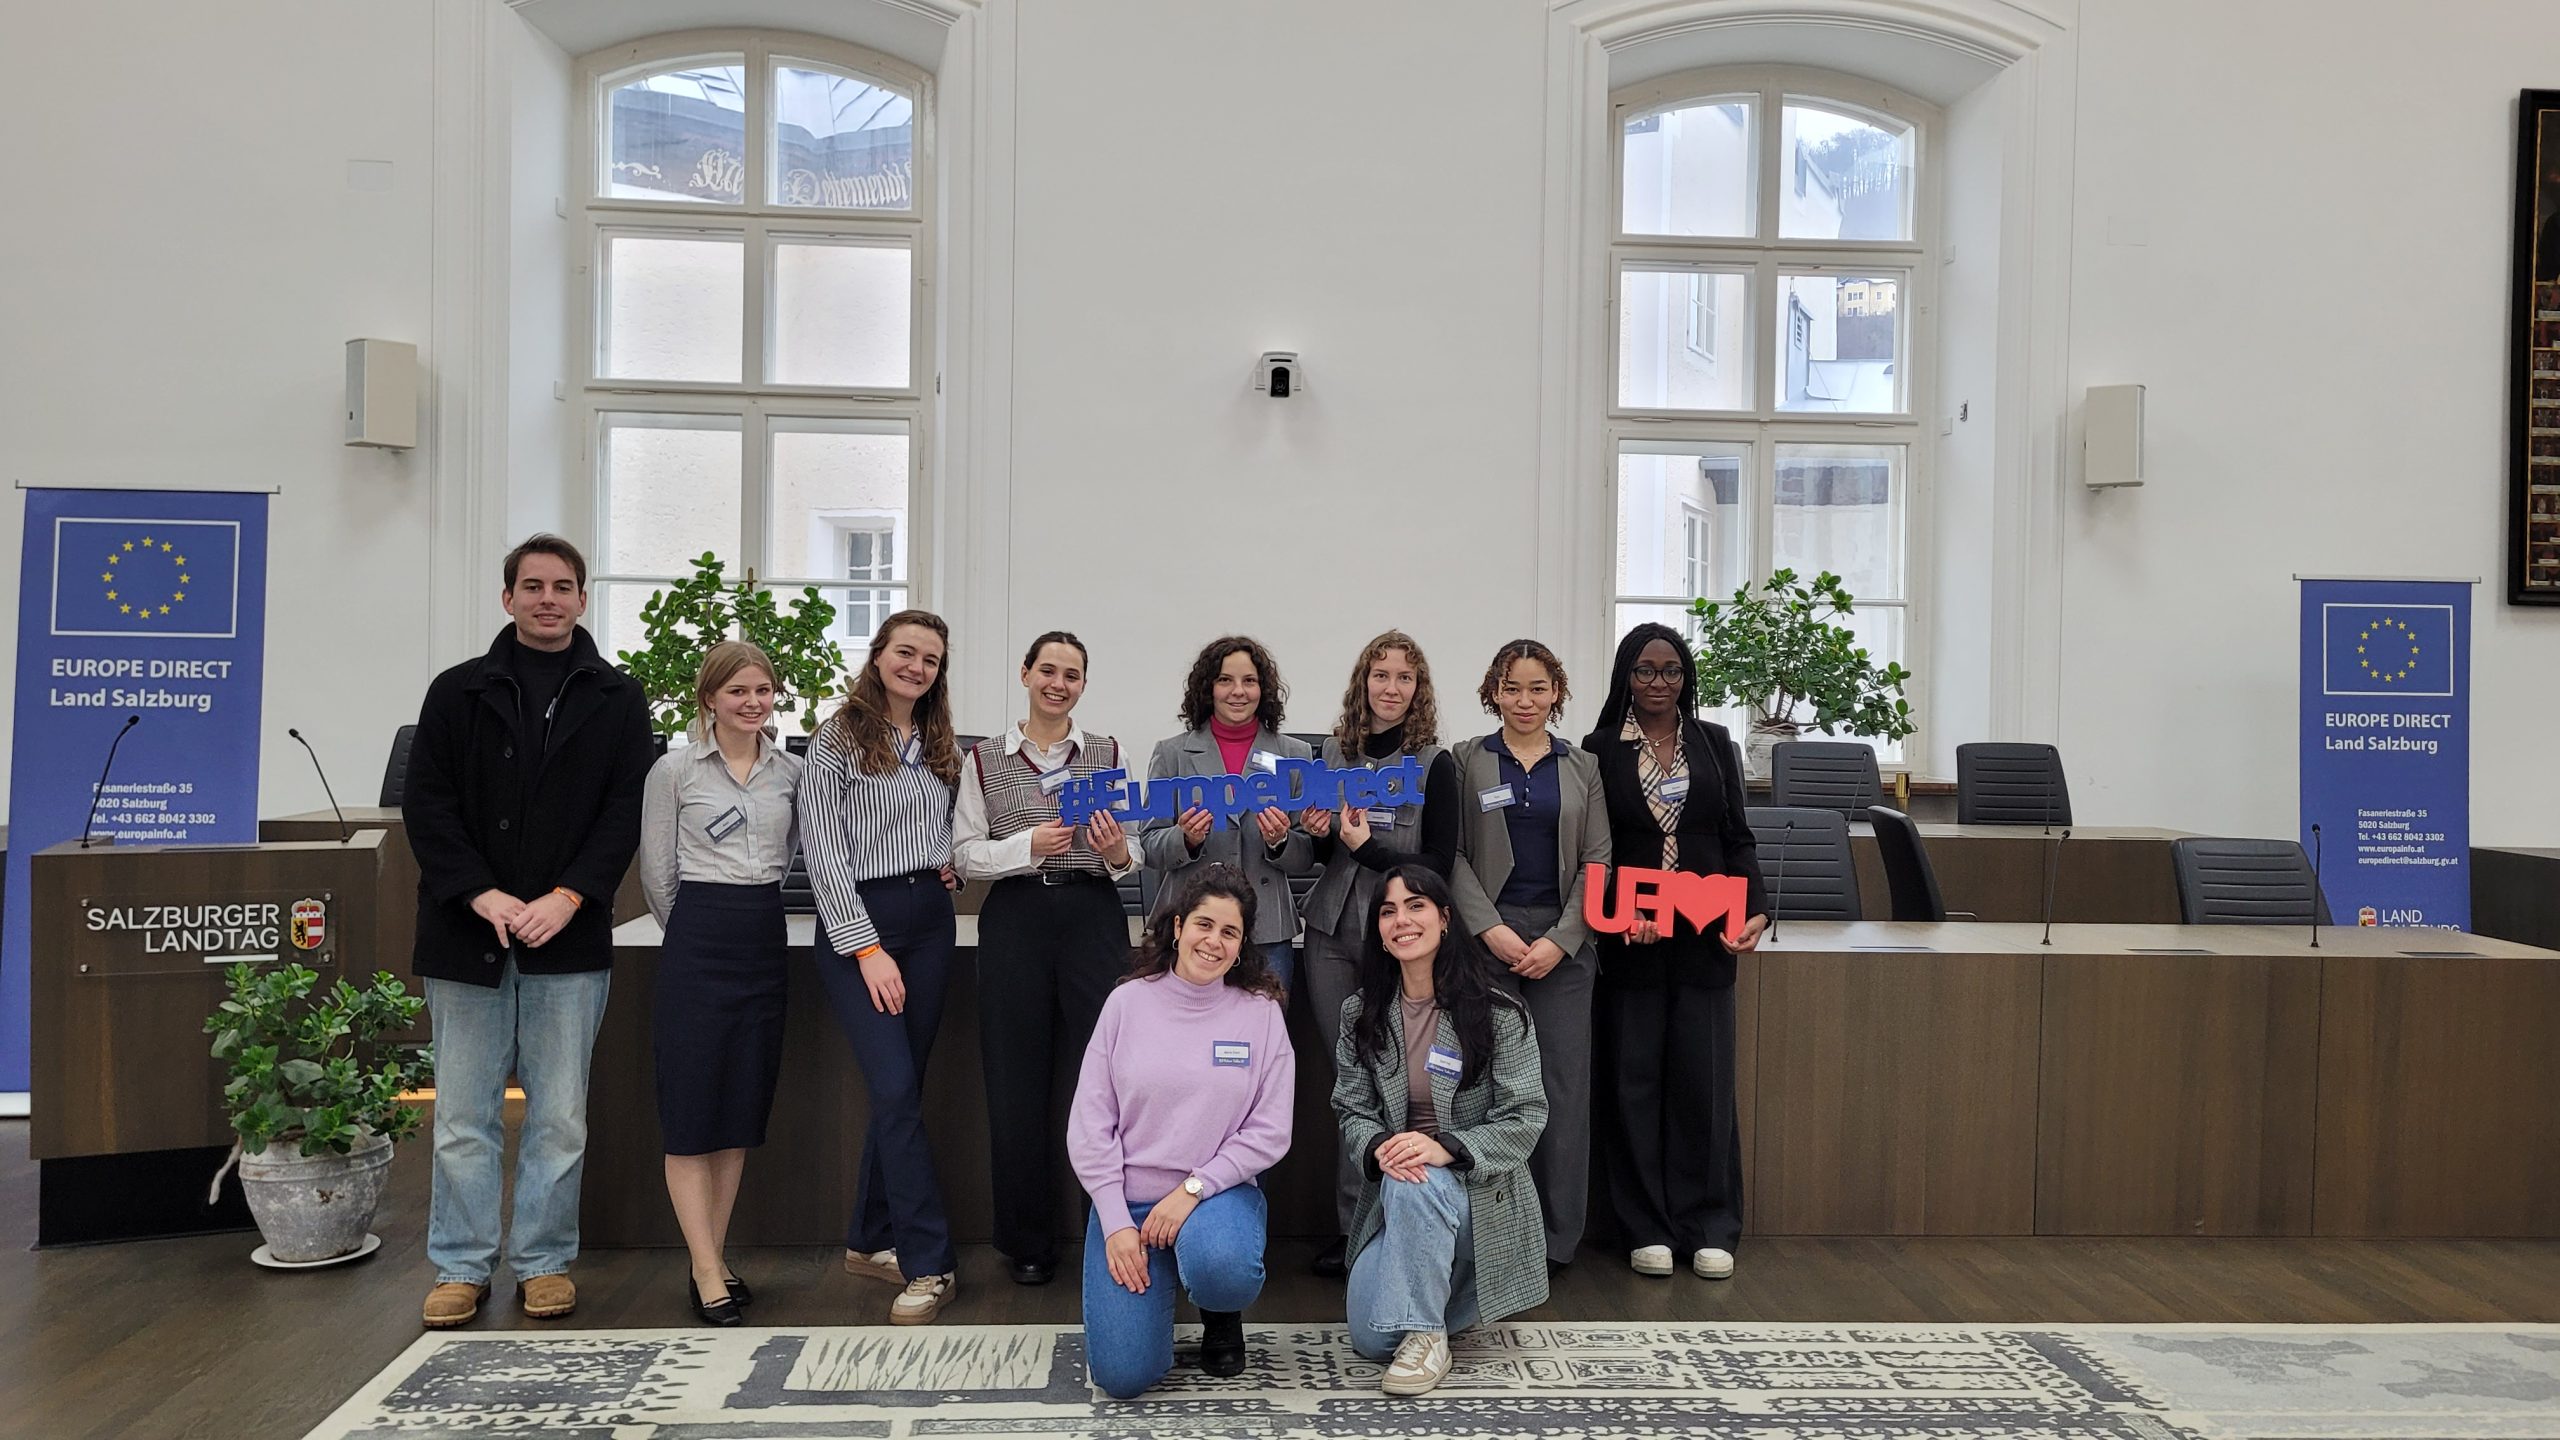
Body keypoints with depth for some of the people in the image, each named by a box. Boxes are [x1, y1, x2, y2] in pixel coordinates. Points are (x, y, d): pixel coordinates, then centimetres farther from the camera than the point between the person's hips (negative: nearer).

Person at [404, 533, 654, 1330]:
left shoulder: (616, 700, 6)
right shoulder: (459, 691, 6)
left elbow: (626, 810, 0)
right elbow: (425, 803, 0)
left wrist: (568, 897, -12)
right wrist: (482, 894, -12)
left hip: (569, 938, 0)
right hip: (467, 936, 0)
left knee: (560, 1117, 6)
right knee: (465, 1116, 7)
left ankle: (545, 1262, 18)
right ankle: (462, 1267, 18)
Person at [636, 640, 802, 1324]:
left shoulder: (791, 772, 7)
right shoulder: (675, 769, -3)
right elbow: (657, 871, 1)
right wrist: (697, 928, 7)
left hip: (766, 937, 4)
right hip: (698, 939, -4)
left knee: (743, 1104, 8)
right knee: (692, 1109, -3)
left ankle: (714, 1258, 19)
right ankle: (708, 1275, 1)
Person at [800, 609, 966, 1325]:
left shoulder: (942, 746, 14)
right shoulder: (839, 738, -4)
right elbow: (823, 850, -9)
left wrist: (956, 862, 5)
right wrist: (867, 947, -14)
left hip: (930, 919, 6)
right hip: (858, 921, -6)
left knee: (901, 1087, 8)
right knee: (897, 1091, -12)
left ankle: (870, 1240, 21)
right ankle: (929, 1263, -9)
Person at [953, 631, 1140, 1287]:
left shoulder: (1108, 754, 10)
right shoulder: (984, 759, 9)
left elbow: (1135, 857, 10)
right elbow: (963, 854, 4)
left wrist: (1118, 852, -13)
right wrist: (1028, 846, -12)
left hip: (1094, 916, 0)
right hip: (1015, 919, 0)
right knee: (1017, 1082, 3)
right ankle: (1029, 1243, 17)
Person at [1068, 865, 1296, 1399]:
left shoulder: (1260, 1011, -1)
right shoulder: (1128, 1003, -1)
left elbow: (1269, 1131, -5)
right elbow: (1089, 1124, -2)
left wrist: (1193, 1189, -14)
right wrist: (1116, 1223, -9)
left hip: (1218, 1193, 0)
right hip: (1127, 1197, 1)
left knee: (1221, 1268, -36)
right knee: (1122, 1374, -13)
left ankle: (1222, 1319, 3)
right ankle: (1152, 1286, 22)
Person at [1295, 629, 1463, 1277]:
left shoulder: (1434, 763, -2)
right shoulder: (1333, 753, 11)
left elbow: (1440, 861, -6)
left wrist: (1368, 846, -15)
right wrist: (1318, 834, -2)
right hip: (1332, 931, 4)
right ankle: (1352, 1226, 13)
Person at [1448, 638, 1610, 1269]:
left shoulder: (1583, 768, 10)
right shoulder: (1466, 761, 6)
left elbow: (1597, 862, 6)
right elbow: (1452, 855, 1)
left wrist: (1560, 939, -6)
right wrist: (1490, 928, -11)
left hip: (1562, 940, 1)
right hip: (1485, 936, -1)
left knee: (1563, 1081, 1)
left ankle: (1556, 1234, 11)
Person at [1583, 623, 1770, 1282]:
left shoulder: (1714, 743, 9)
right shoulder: (1600, 750, 3)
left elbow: (1738, 838, 9)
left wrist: (1756, 909, -5)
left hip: (1705, 936, 2)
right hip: (1628, 939, -1)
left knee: (1704, 1078, 3)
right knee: (1633, 1079, 2)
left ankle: (1708, 1228, 14)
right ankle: (1646, 1228, 13)